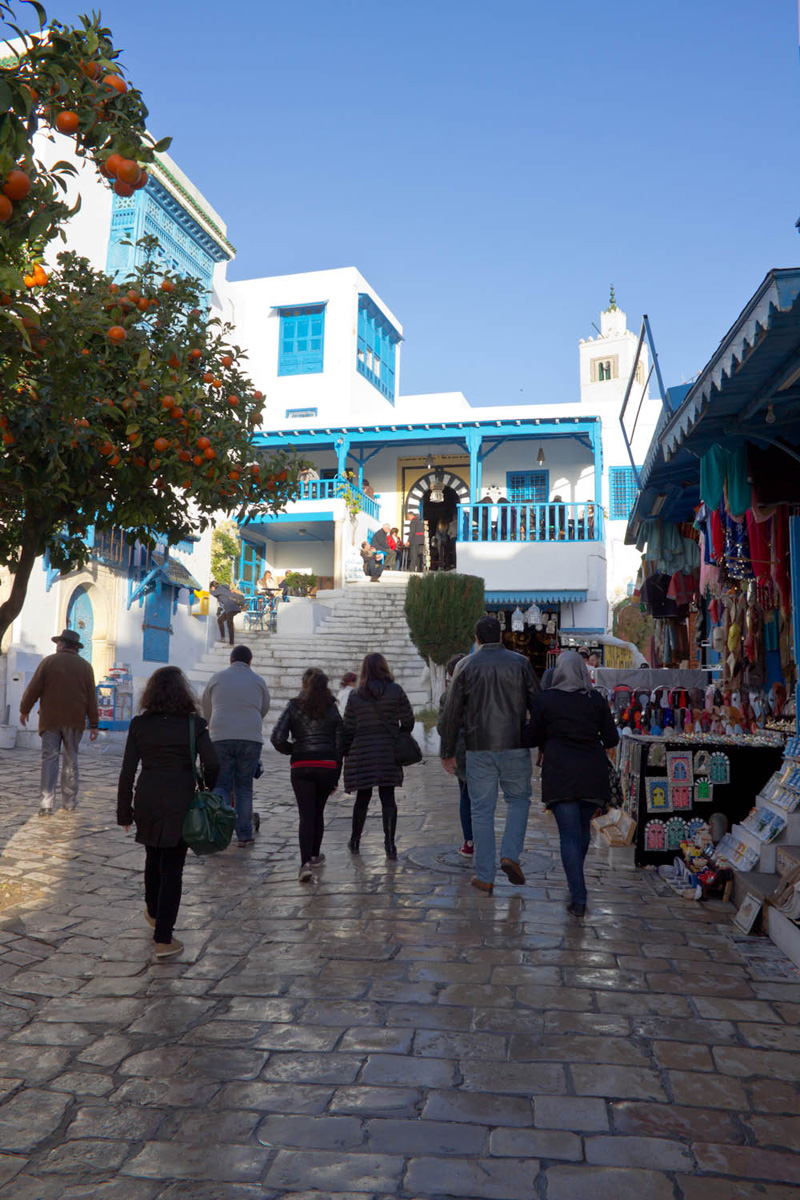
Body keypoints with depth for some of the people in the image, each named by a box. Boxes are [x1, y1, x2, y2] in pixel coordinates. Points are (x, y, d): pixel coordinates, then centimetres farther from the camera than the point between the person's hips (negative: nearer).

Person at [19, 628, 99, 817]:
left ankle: (46, 804, -10)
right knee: (71, 759, 9)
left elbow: (33, 688, -1)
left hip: (50, 718, -1)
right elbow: (91, 697, 4)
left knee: (49, 758, -1)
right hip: (75, 721, 1)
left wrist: (24, 710, 13)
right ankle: (69, 802, 11)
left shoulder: (48, 661, 0)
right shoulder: (85, 666, 5)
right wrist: (93, 725, 7)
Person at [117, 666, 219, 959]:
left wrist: (124, 811, 7)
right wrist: (208, 793, 7)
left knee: (153, 857, 25)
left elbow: (127, 772, 0)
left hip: (147, 802, 3)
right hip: (180, 804, -3)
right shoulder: (192, 723, -8)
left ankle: (153, 913, 47)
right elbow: (212, 764, -11)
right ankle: (163, 939, 6)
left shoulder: (139, 724, -1)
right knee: (172, 868, 5)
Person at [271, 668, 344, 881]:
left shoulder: (294, 707, 1)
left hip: (301, 767, -2)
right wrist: (336, 777, 12)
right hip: (327, 766, 2)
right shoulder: (332, 710, 8)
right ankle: (315, 855, 32)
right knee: (318, 812, 19)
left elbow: (278, 738, -9)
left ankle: (306, 862, -15)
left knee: (306, 815, -2)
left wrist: (291, 750, 12)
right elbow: (339, 745, 7)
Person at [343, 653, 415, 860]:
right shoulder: (395, 691, -2)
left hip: (361, 753, 1)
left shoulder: (355, 697, 2)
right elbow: (408, 721, 0)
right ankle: (390, 844, 0)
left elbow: (348, 729, 3)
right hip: (388, 753, -1)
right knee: (388, 797, 3)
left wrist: (346, 754, 11)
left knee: (362, 797, 13)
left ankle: (355, 841, 22)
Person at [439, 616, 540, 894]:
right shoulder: (520, 662, 1)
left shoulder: (465, 666, 1)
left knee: (482, 810, 7)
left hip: (479, 749, 0)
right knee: (518, 800, 18)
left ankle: (485, 876, 10)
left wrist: (447, 752, 9)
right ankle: (510, 855, 0)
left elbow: (451, 713, 2)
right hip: (515, 746, 0)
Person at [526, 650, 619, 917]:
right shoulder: (596, 699, 2)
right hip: (592, 772, 3)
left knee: (569, 835, -2)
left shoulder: (544, 700, -3)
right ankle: (576, 882, 36)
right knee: (583, 829, 19)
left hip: (559, 773, -2)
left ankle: (578, 899, -7)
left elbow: (534, 739, 4)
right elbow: (612, 739, 4)